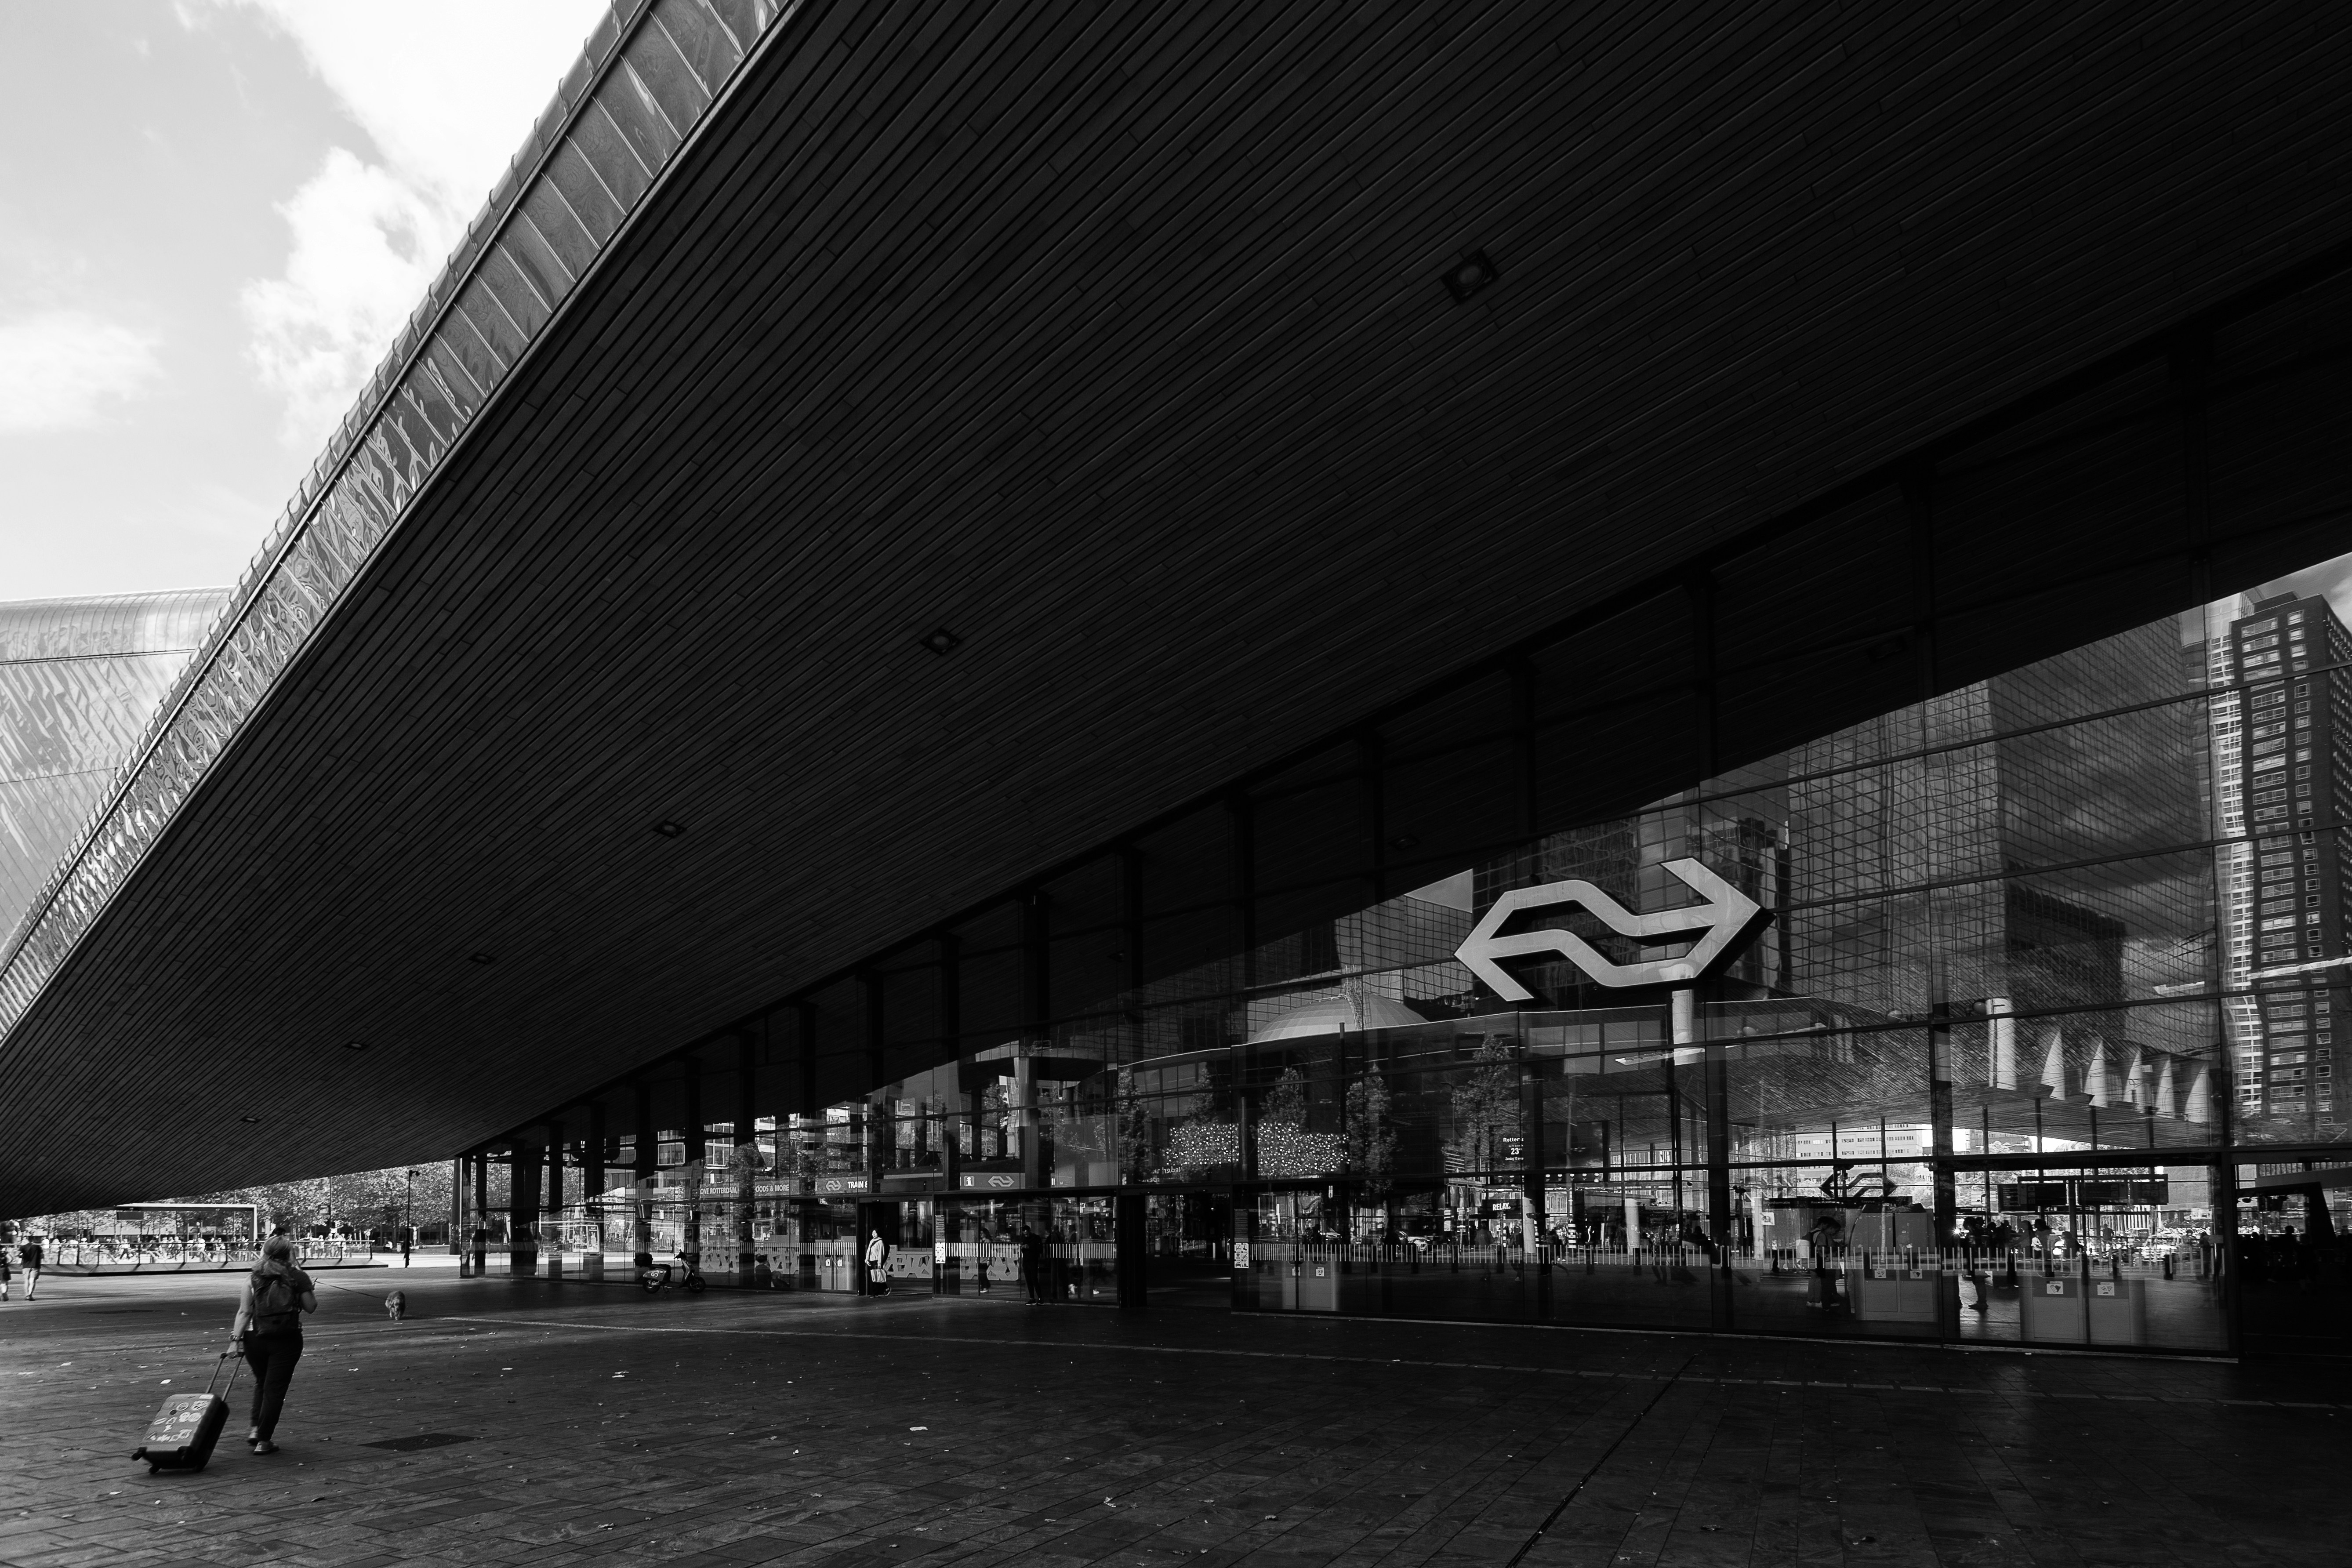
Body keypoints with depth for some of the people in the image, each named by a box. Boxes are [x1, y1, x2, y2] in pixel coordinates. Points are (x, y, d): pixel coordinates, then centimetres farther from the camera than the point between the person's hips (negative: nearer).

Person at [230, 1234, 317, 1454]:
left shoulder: (253, 1278, 3)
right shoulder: (299, 1278, -2)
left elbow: (244, 1312, -4)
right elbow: (311, 1308, 1)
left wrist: (236, 1337, -3)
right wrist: (311, 1292, 19)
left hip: (255, 1338, 2)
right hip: (287, 1339, -2)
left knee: (261, 1382, 24)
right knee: (275, 1388, 3)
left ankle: (256, 1429, 15)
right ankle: (264, 1441, 3)